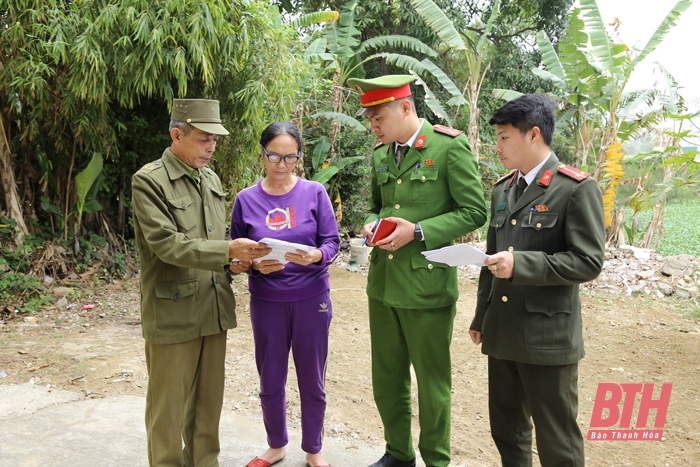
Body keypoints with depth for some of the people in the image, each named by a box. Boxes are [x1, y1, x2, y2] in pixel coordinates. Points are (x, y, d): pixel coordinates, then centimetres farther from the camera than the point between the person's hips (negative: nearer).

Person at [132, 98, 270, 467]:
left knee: (208, 401, 16)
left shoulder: (211, 179, 12)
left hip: (214, 309, 6)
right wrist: (228, 251, -25)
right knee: (168, 406, 6)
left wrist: (244, 254, -2)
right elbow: (166, 244, -18)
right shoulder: (148, 181, -10)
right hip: (173, 314, -6)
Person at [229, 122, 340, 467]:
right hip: (266, 302, 1)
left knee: (312, 380, 10)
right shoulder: (246, 200, -2)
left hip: (311, 299, -1)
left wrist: (316, 256, -26)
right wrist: (255, 264, -20)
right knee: (270, 381, 13)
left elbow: (332, 242, -5)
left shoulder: (315, 193, -5)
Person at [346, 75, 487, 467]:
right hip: (383, 284, 7)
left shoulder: (450, 147, -10)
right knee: (386, 381, 17)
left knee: (432, 384, 9)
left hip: (427, 286, -6)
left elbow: (475, 212, -11)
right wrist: (371, 224, -1)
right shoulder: (381, 154, 10)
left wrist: (418, 231, -19)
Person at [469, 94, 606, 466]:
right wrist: (480, 317, 18)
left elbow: (588, 262, -15)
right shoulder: (502, 189, 12)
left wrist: (521, 264, -25)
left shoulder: (577, 189, -10)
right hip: (501, 332, 7)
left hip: (548, 336, -7)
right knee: (506, 429, 19)